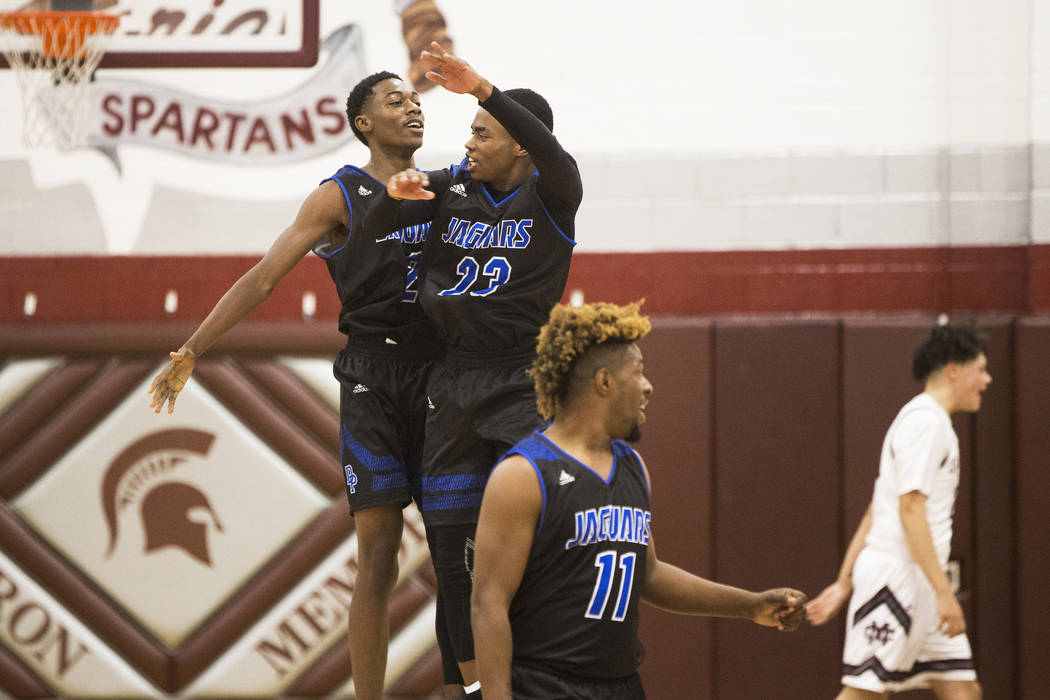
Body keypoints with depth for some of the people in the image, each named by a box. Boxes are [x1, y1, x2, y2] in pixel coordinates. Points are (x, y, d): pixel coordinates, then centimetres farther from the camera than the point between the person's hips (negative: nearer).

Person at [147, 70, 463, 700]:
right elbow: (263, 278, -2)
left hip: (439, 377, 4)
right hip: (372, 381, -4)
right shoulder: (342, 196, 1)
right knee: (379, 556, -8)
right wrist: (192, 351, -6)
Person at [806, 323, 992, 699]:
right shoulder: (925, 421, -11)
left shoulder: (930, 421, 20)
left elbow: (874, 513, 21)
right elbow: (910, 510, -20)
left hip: (920, 583, 10)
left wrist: (845, 583, 20)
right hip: (896, 574, -10)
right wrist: (943, 591, -23)